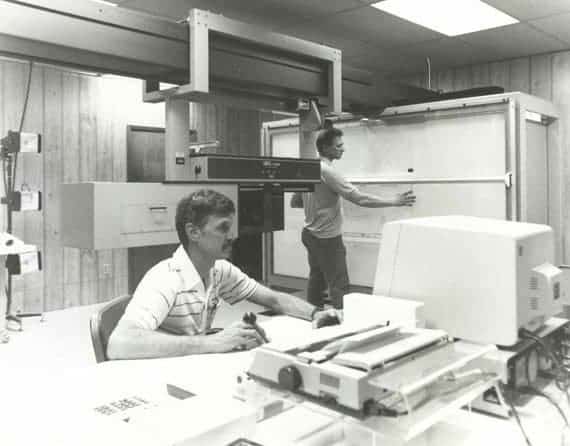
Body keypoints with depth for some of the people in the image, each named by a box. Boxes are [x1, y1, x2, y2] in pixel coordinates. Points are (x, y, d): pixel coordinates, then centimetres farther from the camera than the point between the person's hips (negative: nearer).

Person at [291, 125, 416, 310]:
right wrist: (395, 201, -17)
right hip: (328, 239, -9)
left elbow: (294, 202, 16)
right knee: (339, 286, -6)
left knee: (316, 281, 15)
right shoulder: (327, 171, -19)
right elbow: (360, 198, -22)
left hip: (311, 234, 9)